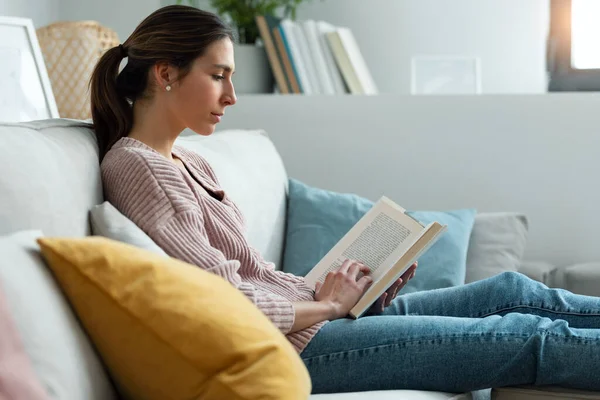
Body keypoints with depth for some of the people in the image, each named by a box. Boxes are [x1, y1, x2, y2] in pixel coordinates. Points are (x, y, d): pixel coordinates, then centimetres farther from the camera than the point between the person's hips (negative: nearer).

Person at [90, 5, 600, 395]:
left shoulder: (189, 164, 14)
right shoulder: (137, 167, -16)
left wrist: (345, 292, 2)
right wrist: (328, 305, -8)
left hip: (311, 315, 9)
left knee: (511, 290, 7)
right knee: (524, 336, -7)